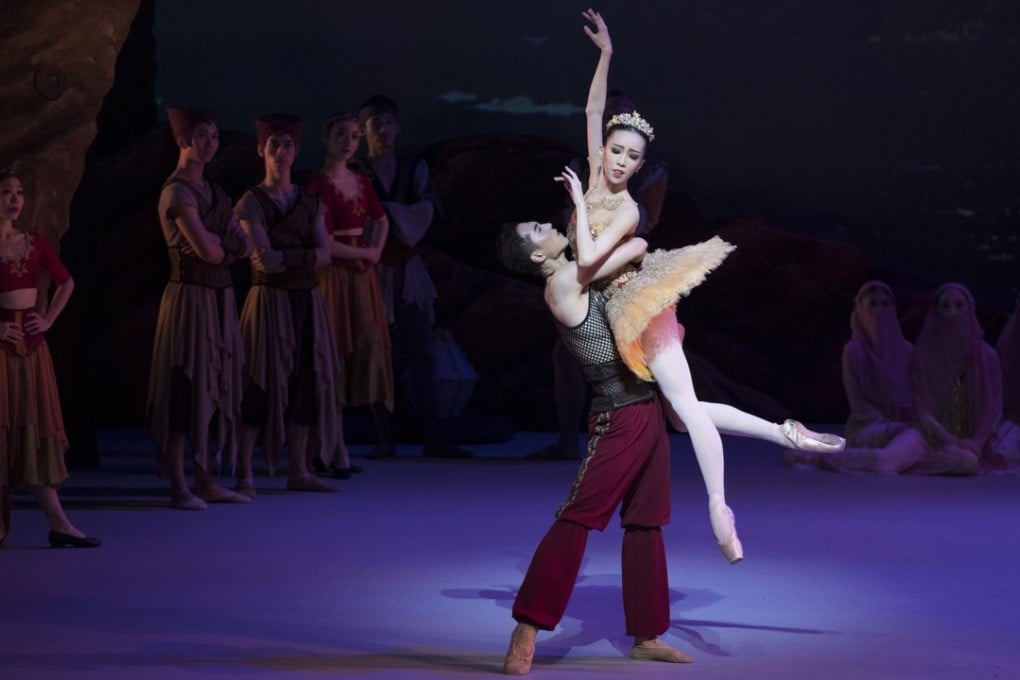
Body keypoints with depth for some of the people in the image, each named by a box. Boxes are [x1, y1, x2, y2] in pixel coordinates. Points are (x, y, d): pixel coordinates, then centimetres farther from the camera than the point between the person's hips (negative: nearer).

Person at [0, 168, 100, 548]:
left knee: (35, 427, 5)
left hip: (31, 344, 5)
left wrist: (49, 318, 8)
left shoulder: (34, 244, 9)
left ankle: (58, 524, 3)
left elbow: (66, 282, 21)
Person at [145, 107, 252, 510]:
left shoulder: (212, 191, 15)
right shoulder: (178, 191, -11)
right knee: (185, 387, -6)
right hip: (190, 294, -8)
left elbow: (245, 246, 9)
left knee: (212, 386, 9)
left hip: (219, 295, 8)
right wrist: (229, 245, 1)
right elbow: (206, 250, -20)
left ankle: (206, 481, 14)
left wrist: (218, 242, -10)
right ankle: (179, 488, -3)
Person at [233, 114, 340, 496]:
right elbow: (263, 258, -13)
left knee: (306, 382, 5)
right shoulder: (251, 202, -3)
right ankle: (244, 475, -4)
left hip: (307, 301, 5)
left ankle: (299, 472, 12)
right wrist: (305, 257, -6)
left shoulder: (310, 203, 11)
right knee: (262, 384, -7)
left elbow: (324, 254, -1)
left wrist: (284, 258, -16)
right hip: (269, 299, -5)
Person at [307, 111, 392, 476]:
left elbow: (381, 220, 24)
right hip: (332, 274, -6)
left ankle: (384, 429, 11)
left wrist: (376, 251, 6)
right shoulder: (318, 185, -10)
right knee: (334, 357, -3)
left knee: (370, 349, 1)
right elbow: (322, 242, -15)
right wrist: (362, 253, -6)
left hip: (362, 274, 6)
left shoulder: (361, 181, 10)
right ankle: (338, 451, 0)